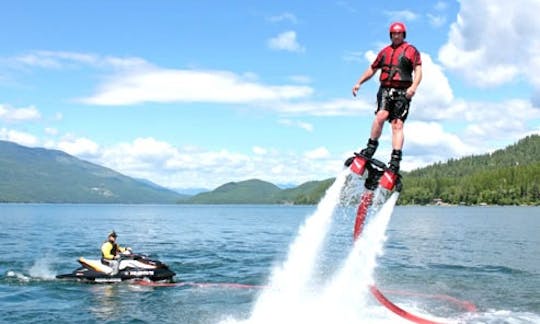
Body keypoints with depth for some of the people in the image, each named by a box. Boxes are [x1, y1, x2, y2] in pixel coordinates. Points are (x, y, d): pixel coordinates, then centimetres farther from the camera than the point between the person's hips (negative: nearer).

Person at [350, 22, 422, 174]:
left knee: (397, 124, -10)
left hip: (402, 92, -2)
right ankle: (371, 148, -18)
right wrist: (359, 83, 17)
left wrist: (413, 86, -21)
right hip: (385, 90, 3)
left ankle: (395, 160, -13)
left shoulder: (411, 51, 9)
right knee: (381, 116, -24)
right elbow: (372, 69, 28)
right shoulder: (385, 51, 22)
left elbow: (418, 70, -3)